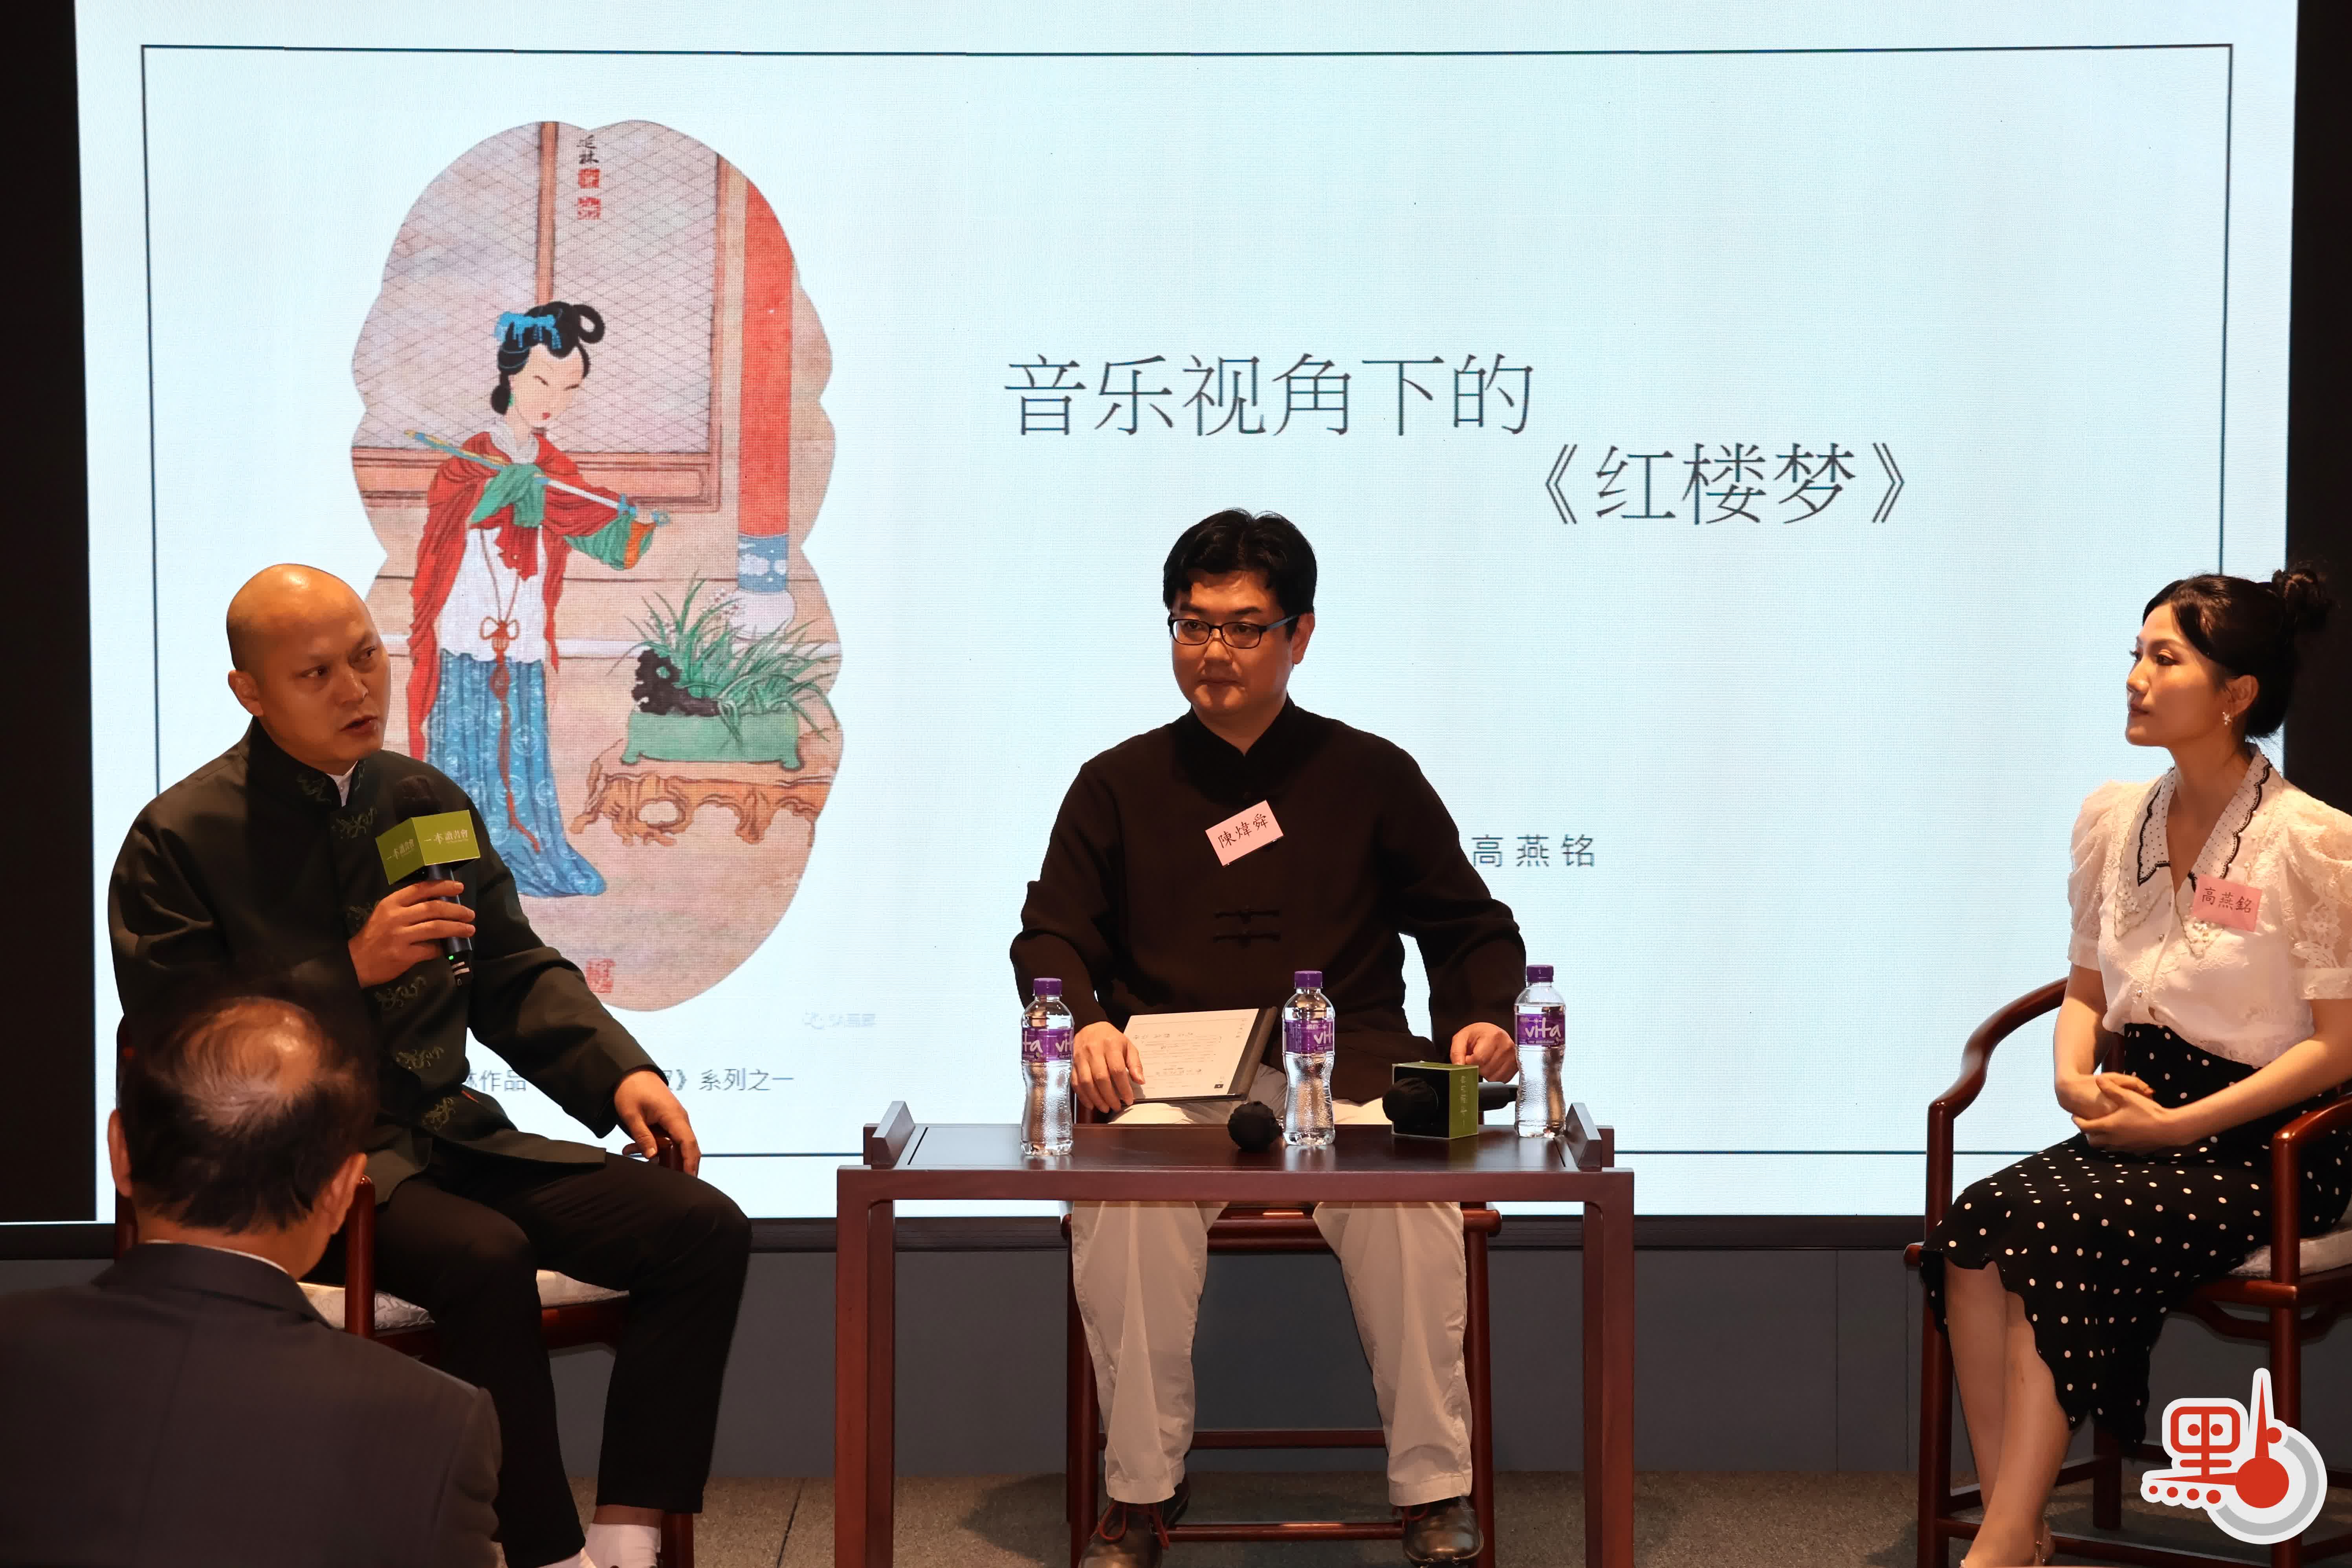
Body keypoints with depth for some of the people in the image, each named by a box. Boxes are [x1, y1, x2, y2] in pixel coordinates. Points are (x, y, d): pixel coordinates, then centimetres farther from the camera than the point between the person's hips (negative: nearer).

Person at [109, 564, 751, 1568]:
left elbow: (517, 976, 18)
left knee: (704, 1229, -13)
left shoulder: (430, 803, 13)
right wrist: (352, 968, -17)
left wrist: (622, 1073, 0)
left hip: (444, 1135, 6)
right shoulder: (180, 839, -5)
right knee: (488, 1257, -36)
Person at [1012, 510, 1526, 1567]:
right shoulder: (1118, 785, 16)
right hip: (1172, 1087, 1)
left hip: (1347, 1081, 0)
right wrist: (1085, 1024, -12)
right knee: (1123, 1197, -33)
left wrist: (1480, 1018, -6)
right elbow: (1050, 938, 11)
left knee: (1412, 1197, -33)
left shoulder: (1371, 776, 15)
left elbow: (1471, 927, 17)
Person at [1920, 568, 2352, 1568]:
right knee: (1971, 1227, -23)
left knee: (2050, 1235, -29)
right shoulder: (2112, 821, 9)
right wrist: (2075, 1077, -2)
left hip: (2261, 1143, -6)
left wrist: (2178, 1124, -15)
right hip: (2138, 1119, 6)